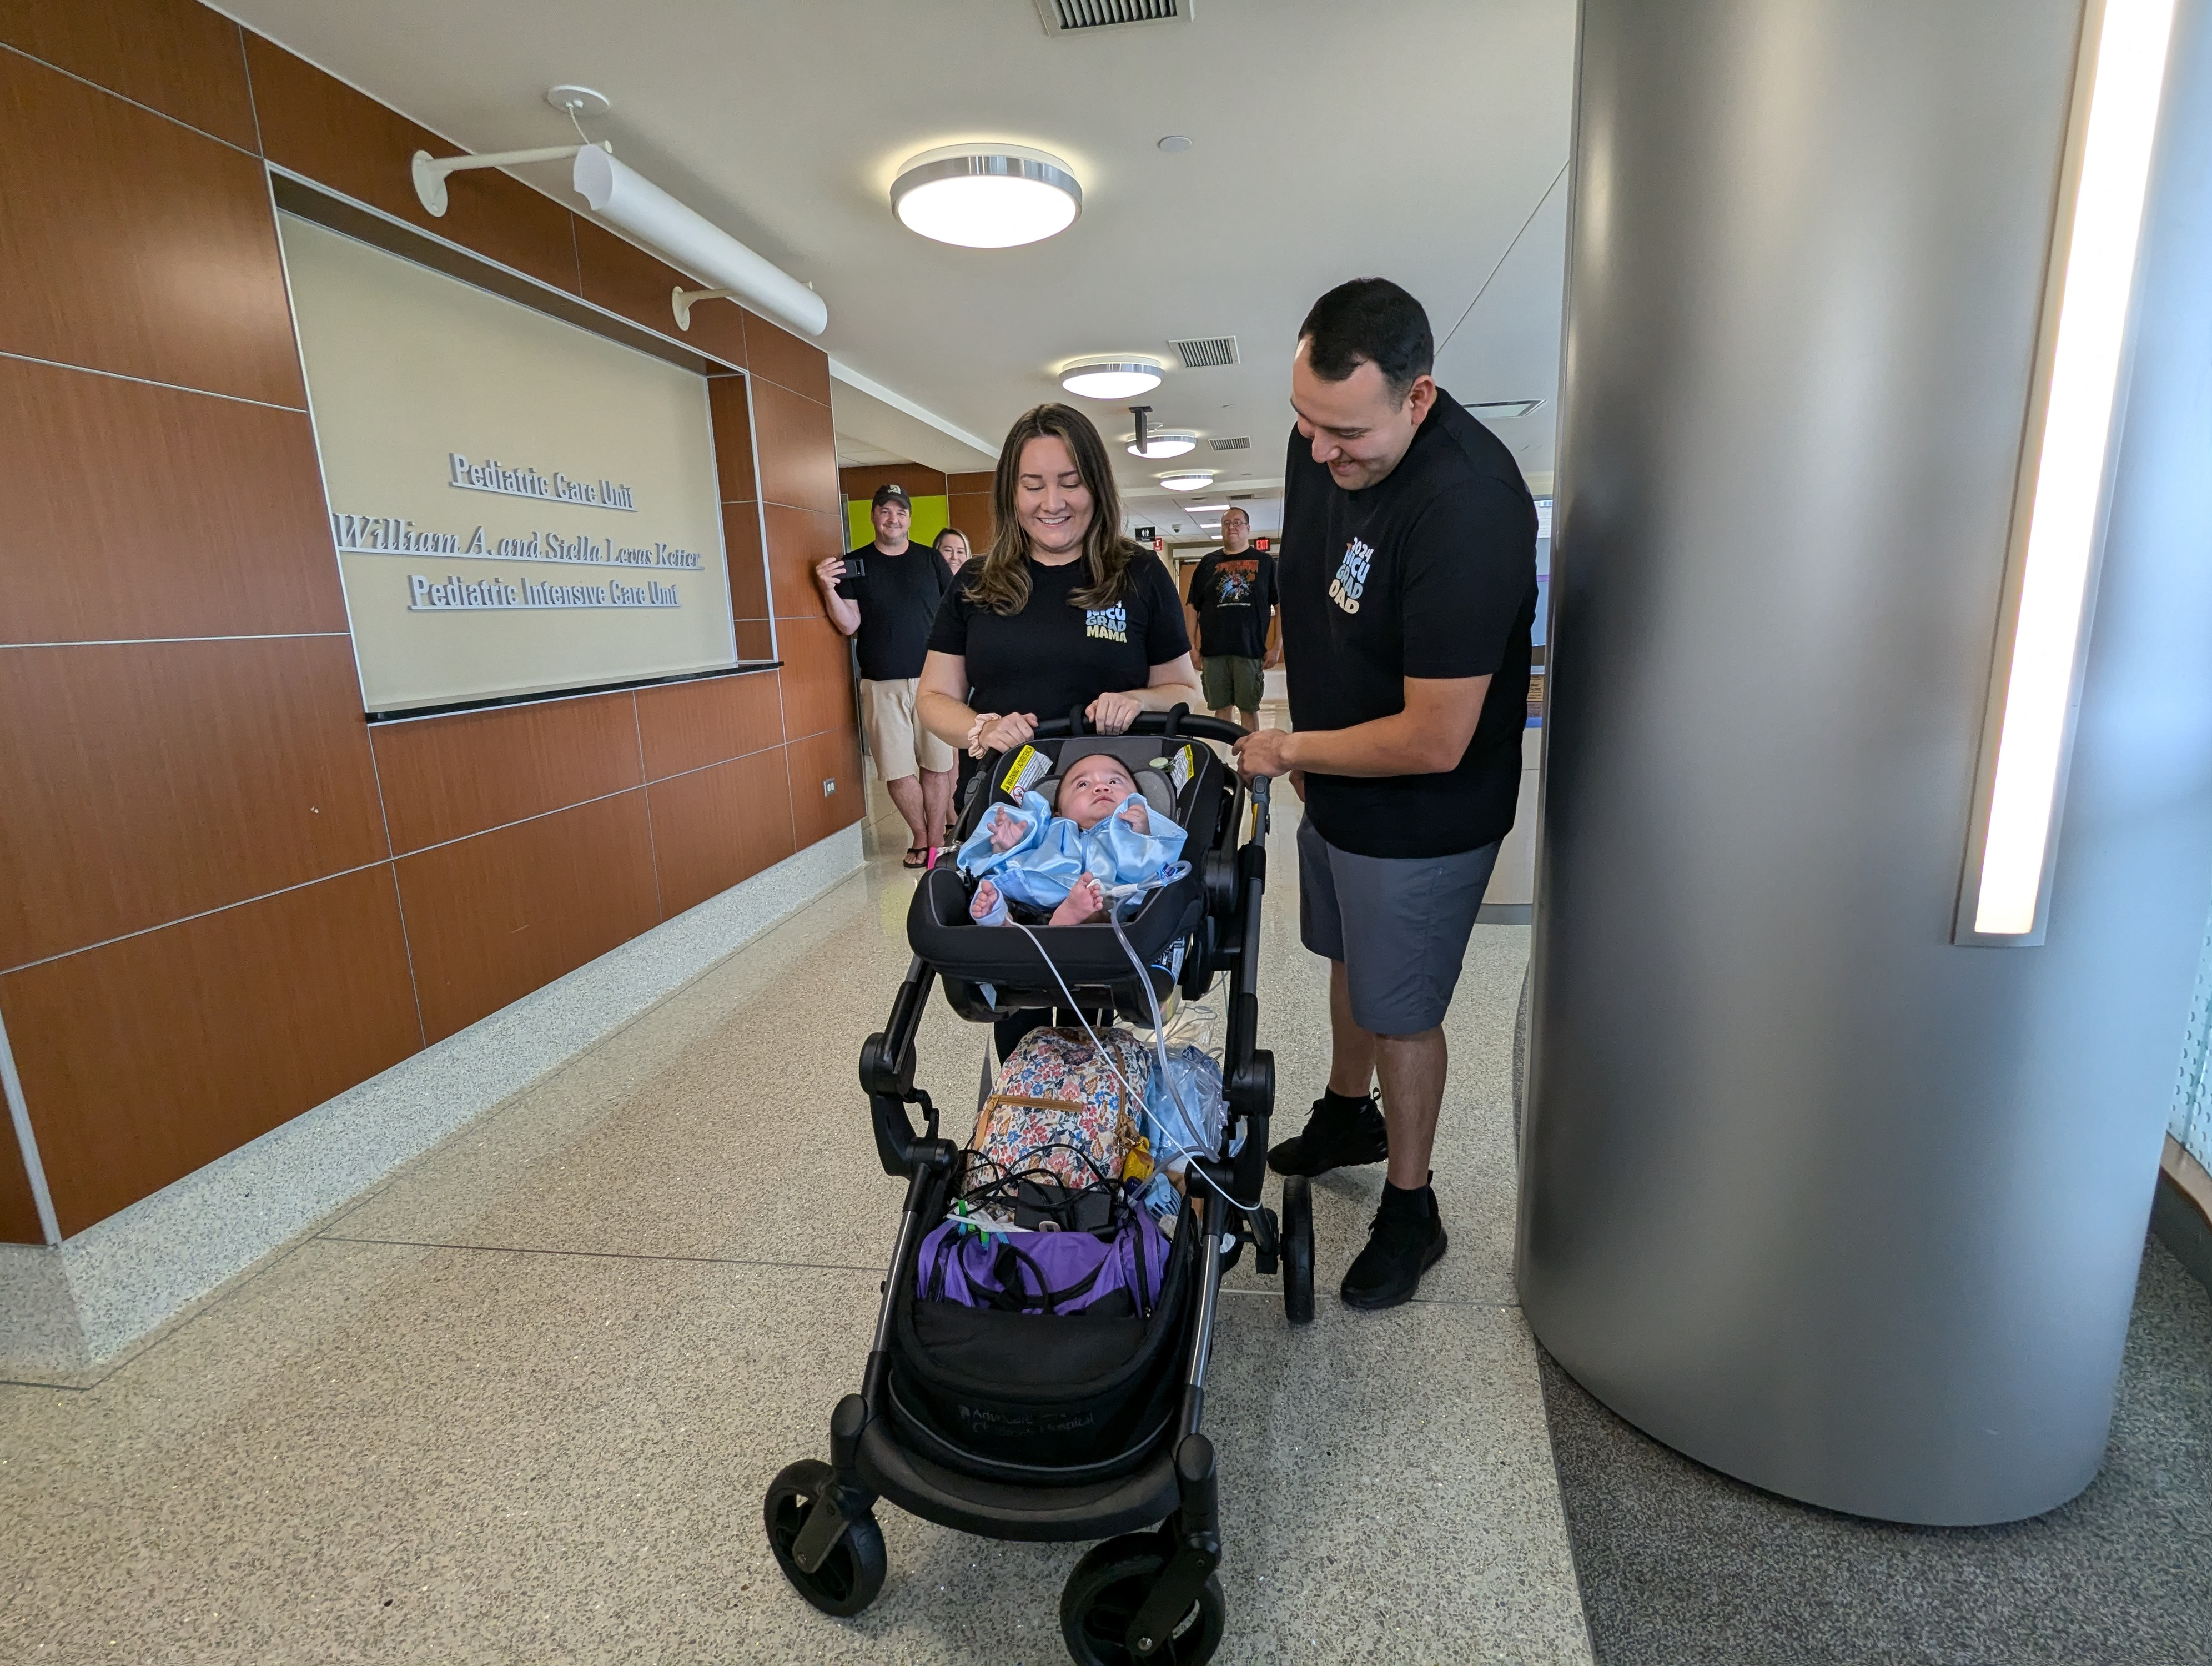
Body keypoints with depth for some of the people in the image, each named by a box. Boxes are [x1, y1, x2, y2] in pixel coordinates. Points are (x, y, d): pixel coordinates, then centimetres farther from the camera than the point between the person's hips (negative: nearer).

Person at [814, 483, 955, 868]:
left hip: (931, 680, 1)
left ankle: (936, 839, 11)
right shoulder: (853, 565, 7)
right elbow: (850, 625, 1)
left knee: (937, 764, 1)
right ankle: (920, 837, 19)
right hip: (882, 685, 0)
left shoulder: (931, 561, 10)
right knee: (898, 770, 1)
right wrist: (829, 590, -15)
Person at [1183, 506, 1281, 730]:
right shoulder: (1208, 564, 12)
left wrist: (1277, 647, -5)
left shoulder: (1265, 562, 6)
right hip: (1213, 652, 2)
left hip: (1251, 651, -2)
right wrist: (1192, 647, 4)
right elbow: (1192, 607, 11)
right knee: (1220, 708, 6)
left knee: (1249, 709, 2)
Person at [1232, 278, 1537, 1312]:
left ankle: (1410, 1210, 33)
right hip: (1335, 785, 8)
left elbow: (1434, 742, -31)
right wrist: (1306, 742, 8)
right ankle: (1347, 1116, 51)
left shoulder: (1465, 508, -33)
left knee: (1398, 1012, 8)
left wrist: (1288, 750, -17)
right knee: (1348, 962, 25)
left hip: (1421, 819, -8)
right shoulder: (1323, 438, -6)